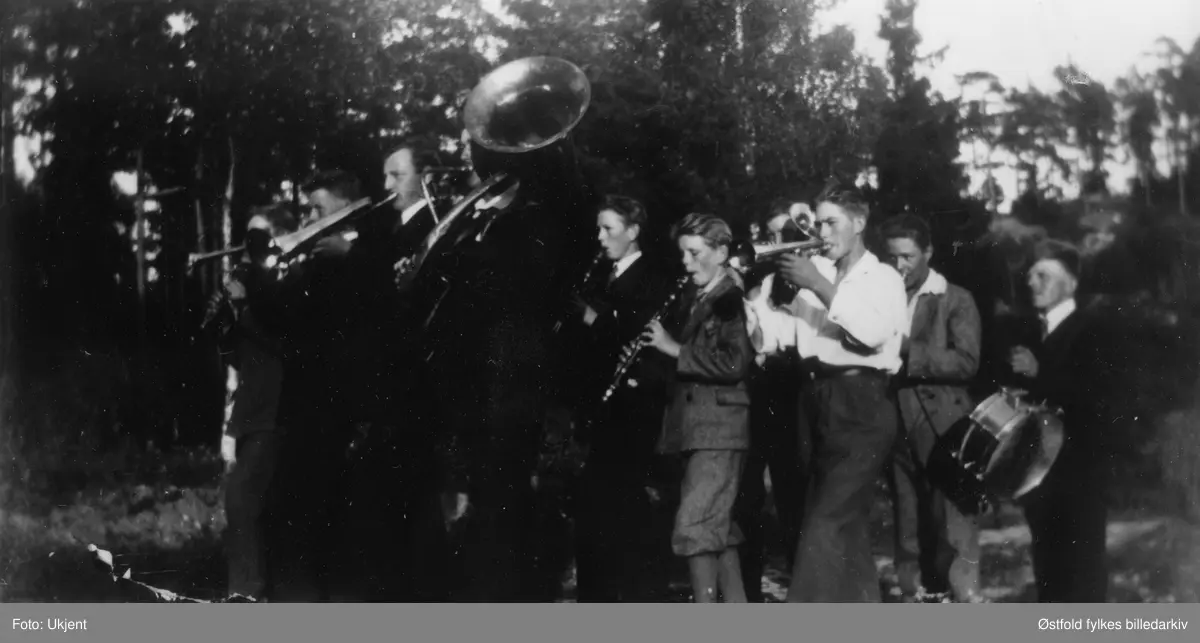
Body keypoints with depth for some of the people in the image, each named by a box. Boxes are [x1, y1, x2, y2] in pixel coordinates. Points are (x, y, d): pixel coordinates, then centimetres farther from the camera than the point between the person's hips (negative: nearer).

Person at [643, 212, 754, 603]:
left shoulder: (734, 299, -9)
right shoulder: (691, 298, 17)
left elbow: (736, 364, -20)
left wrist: (675, 349, -17)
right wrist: (656, 345, 1)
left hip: (719, 427, -9)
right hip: (695, 425, 9)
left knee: (694, 527, -13)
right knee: (719, 528, 12)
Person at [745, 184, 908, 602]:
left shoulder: (883, 278, 0)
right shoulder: (817, 276, 16)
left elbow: (873, 332, -19)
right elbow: (782, 336, 8)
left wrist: (819, 287, -18)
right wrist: (751, 295, -5)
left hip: (864, 406, -7)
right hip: (823, 403, 7)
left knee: (826, 522, -13)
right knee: (847, 524, 12)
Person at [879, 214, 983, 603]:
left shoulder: (956, 301, 1)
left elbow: (966, 362, -10)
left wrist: (908, 352, -17)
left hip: (944, 429, -4)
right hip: (898, 430, 5)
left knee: (954, 532, -8)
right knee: (908, 534, 9)